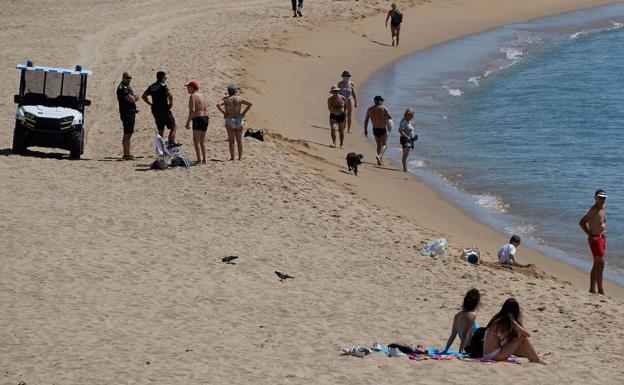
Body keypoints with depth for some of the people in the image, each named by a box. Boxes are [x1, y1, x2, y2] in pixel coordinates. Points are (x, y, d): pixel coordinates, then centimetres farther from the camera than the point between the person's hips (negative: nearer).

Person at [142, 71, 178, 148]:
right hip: (164, 110, -7)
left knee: (160, 130, 15)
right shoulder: (163, 86, -12)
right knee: (173, 128, 0)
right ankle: (171, 143, -8)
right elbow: (170, 96, -27)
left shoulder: (152, 87, 11)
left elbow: (143, 96, 20)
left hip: (155, 111, 7)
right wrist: (171, 104, -10)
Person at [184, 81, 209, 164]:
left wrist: (188, 122, -18)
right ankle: (204, 160, 17)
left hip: (198, 119, -9)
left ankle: (199, 160, -14)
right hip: (205, 118, 9)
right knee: (202, 141, 16)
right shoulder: (201, 96, 16)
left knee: (196, 141, -7)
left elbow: (192, 110, -19)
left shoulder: (192, 96, -10)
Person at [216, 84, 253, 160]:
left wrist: (224, 113, -9)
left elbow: (218, 105, -17)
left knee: (231, 140, 2)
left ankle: (232, 157, -1)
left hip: (229, 120, -2)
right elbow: (249, 104, -3)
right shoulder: (239, 99, 4)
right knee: (239, 140, 8)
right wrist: (244, 113, 0)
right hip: (239, 120, 2)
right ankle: (240, 157, 8)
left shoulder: (226, 99, -1)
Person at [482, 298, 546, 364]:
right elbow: (527, 334, -3)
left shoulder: (496, 319, 11)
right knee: (522, 337, -5)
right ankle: (536, 360, 5)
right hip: (495, 355, -8)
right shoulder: (510, 321, -13)